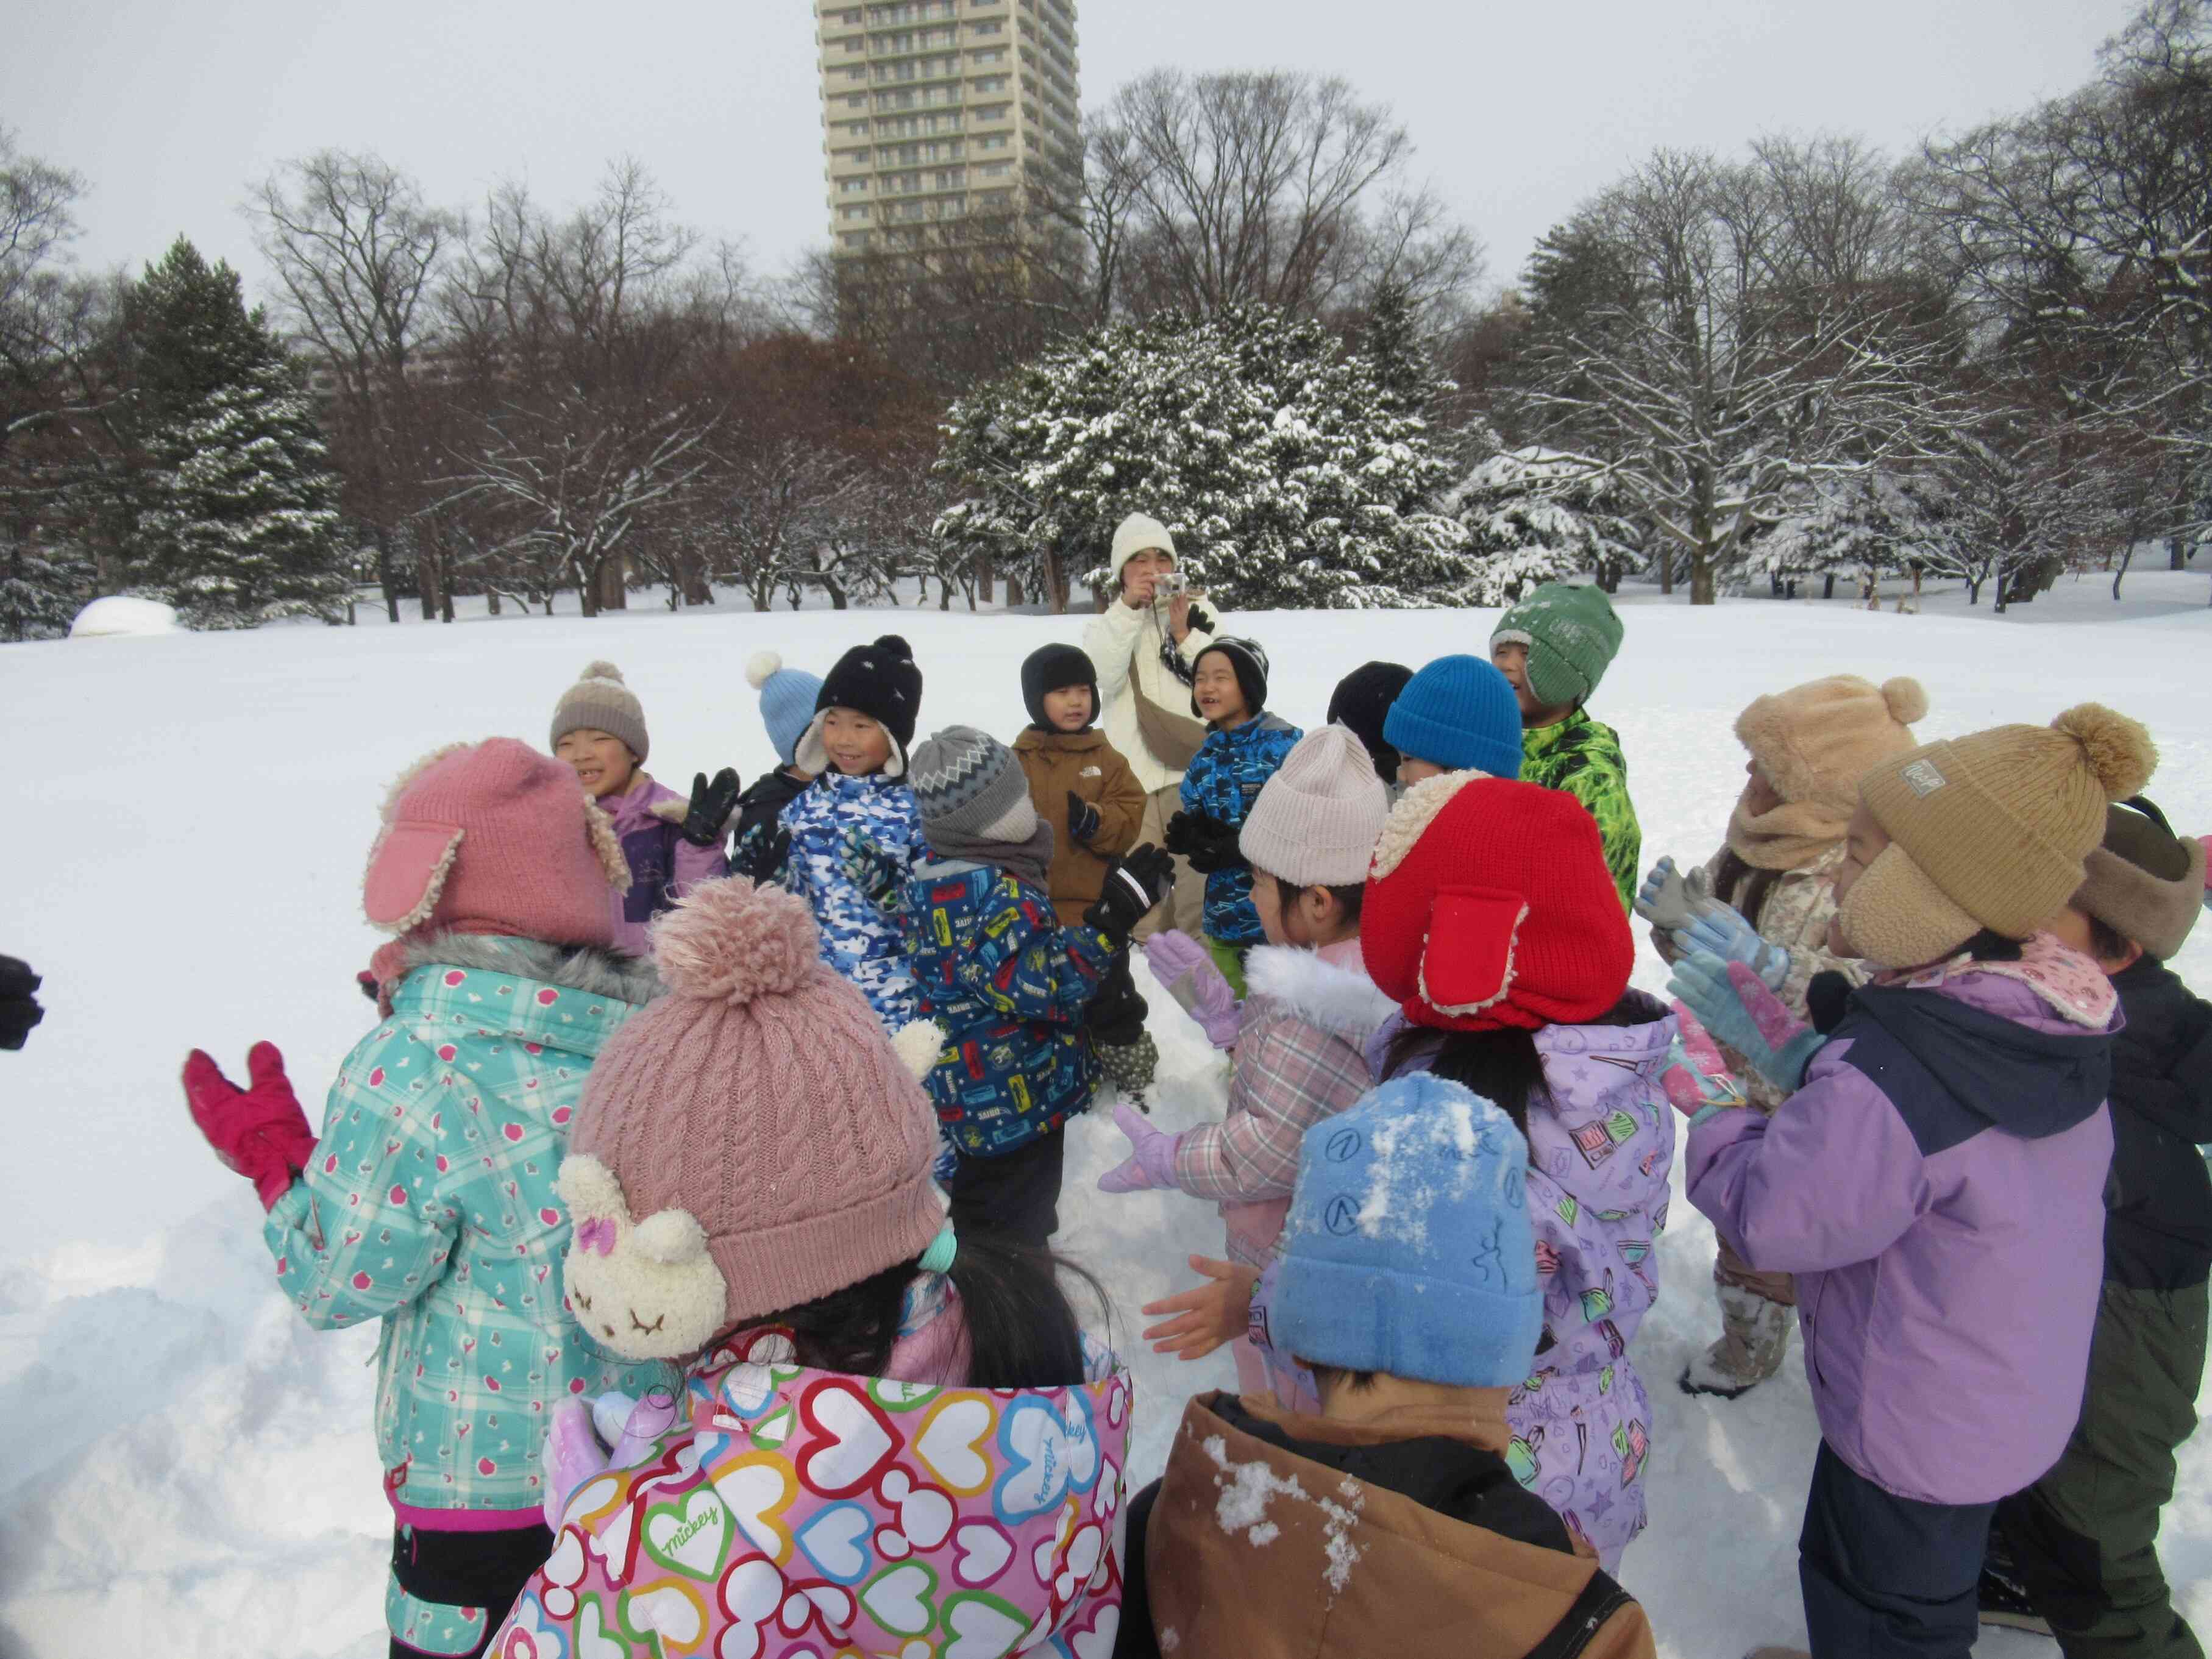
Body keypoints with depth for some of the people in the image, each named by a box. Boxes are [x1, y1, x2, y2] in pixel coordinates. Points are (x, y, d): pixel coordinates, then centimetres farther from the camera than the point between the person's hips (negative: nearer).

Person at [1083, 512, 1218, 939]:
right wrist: (1128, 609, -12)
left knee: (1197, 873, -3)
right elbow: (1103, 676, -7)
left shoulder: (1199, 615, 13)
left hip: (1191, 763, 0)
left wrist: (1184, 634, -7)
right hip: (1132, 771, 1)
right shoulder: (1109, 623, 13)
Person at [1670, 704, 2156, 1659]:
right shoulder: (2049, 1029, -9)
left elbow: (1771, 1218, -27)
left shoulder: (1893, 1071, -39)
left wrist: (1712, 1110, -13)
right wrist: (1781, 1050, 0)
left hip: (1916, 1428, -8)